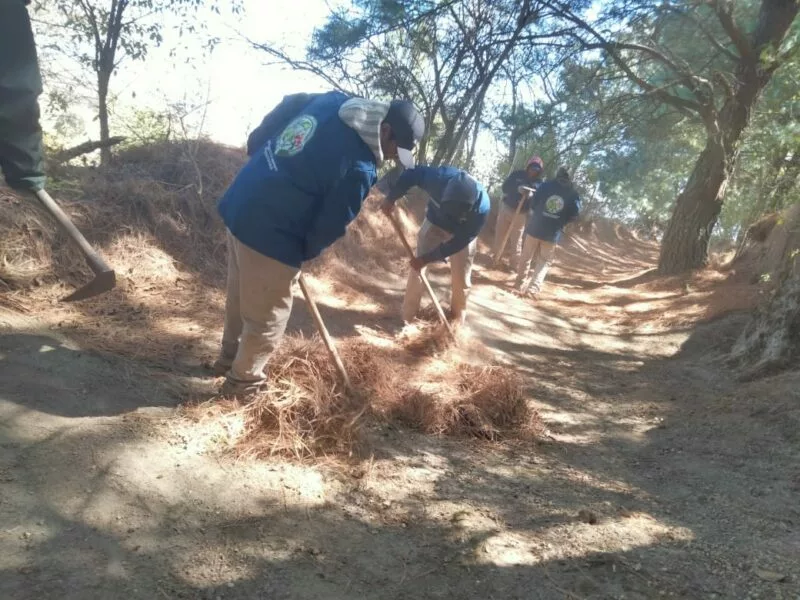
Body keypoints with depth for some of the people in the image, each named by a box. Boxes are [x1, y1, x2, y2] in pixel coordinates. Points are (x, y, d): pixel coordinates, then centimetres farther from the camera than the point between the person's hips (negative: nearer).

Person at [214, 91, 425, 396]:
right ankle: (243, 382, 32)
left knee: (240, 298, 27)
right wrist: (303, 253, 5)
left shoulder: (332, 101, 3)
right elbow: (329, 227, -12)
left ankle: (229, 358, 48)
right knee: (268, 318, 13)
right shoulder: (359, 169, -21)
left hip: (240, 207, 9)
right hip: (271, 234, -9)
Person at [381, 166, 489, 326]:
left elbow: (459, 242, -29)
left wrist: (426, 259, -28)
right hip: (434, 223, 2)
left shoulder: (482, 207, -39)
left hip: (462, 235, -1)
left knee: (461, 279, 2)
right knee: (417, 268, -2)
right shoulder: (440, 177, -39)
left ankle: (458, 318, 25)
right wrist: (391, 198, -19)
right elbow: (412, 174, -17)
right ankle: (407, 317, 8)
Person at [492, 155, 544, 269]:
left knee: (516, 240, 2)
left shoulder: (539, 183, -1)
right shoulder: (518, 174, 0)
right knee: (500, 235, 8)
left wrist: (531, 196, -31)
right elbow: (505, 186, -9)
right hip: (506, 208, 1)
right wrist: (517, 188, -26)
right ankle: (496, 257, 25)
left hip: (521, 214, -1)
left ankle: (515, 264, 10)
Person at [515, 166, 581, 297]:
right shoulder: (573, 194, -3)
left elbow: (533, 205, 0)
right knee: (544, 261, 11)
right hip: (553, 233, 0)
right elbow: (574, 215, 0)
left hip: (535, 227, 0)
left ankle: (520, 284, 23)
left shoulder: (545, 186, -3)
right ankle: (534, 288, -2)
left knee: (526, 257, 15)